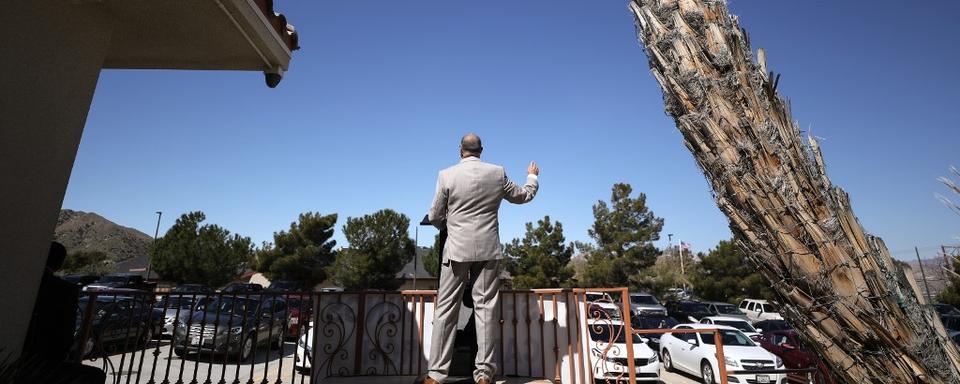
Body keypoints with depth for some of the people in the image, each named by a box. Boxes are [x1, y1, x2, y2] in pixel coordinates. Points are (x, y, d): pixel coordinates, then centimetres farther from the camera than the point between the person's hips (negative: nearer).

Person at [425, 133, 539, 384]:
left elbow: (434, 217, 1)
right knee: (486, 307, 6)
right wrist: (533, 177, 37)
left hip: (457, 248, -1)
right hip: (488, 250, 2)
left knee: (446, 309, 5)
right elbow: (523, 196, 17)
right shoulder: (497, 173, 2)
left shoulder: (447, 175, -4)